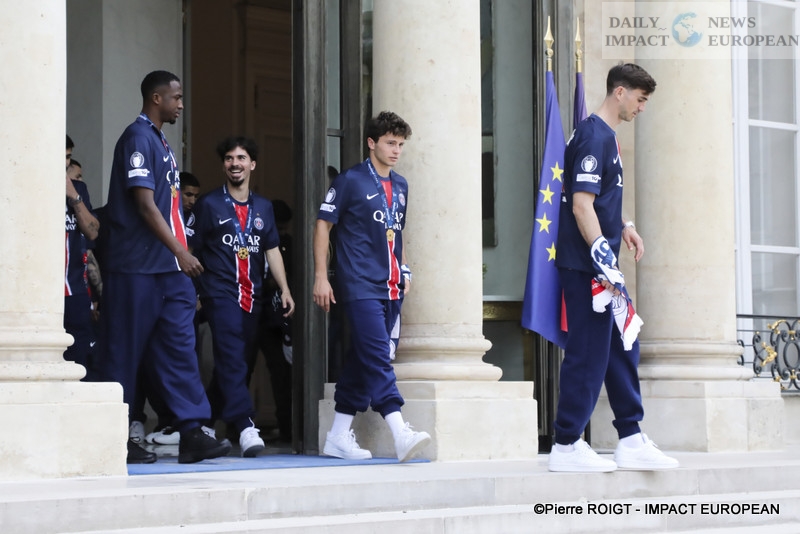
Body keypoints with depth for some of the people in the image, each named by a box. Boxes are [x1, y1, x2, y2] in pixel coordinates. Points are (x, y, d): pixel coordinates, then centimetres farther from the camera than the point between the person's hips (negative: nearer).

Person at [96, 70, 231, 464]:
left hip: (169, 268, 9)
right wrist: (180, 252, -17)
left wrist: (181, 255, 15)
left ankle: (191, 434, -2)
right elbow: (144, 204, -17)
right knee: (125, 353, -2)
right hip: (137, 266, -9)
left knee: (179, 346, 1)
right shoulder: (138, 137, -10)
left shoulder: (160, 142, 18)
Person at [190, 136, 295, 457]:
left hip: (252, 296, 5)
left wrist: (284, 289, 3)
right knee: (231, 358, -17)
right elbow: (193, 251, 3)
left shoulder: (263, 207, 15)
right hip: (220, 294, -5)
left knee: (234, 362, 7)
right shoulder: (208, 205, 3)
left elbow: (272, 250, 14)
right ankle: (246, 427, -26)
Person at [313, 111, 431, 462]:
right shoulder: (350, 181, -3)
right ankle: (400, 434, -26)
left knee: (362, 360, 10)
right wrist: (321, 277, -7)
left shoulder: (400, 186, 16)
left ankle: (339, 436, 17)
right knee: (378, 358, -17)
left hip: (391, 288, 7)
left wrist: (404, 269, 17)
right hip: (360, 287, -7)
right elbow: (322, 225, -2)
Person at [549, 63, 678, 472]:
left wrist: (623, 227, 23)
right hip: (586, 267, -11)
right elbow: (581, 206, -22)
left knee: (622, 351, 12)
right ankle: (566, 446, 1)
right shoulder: (595, 137, -15)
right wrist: (602, 258, -27)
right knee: (588, 354, -6)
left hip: (602, 267, 11)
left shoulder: (605, 136, 17)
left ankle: (631, 441, 18)